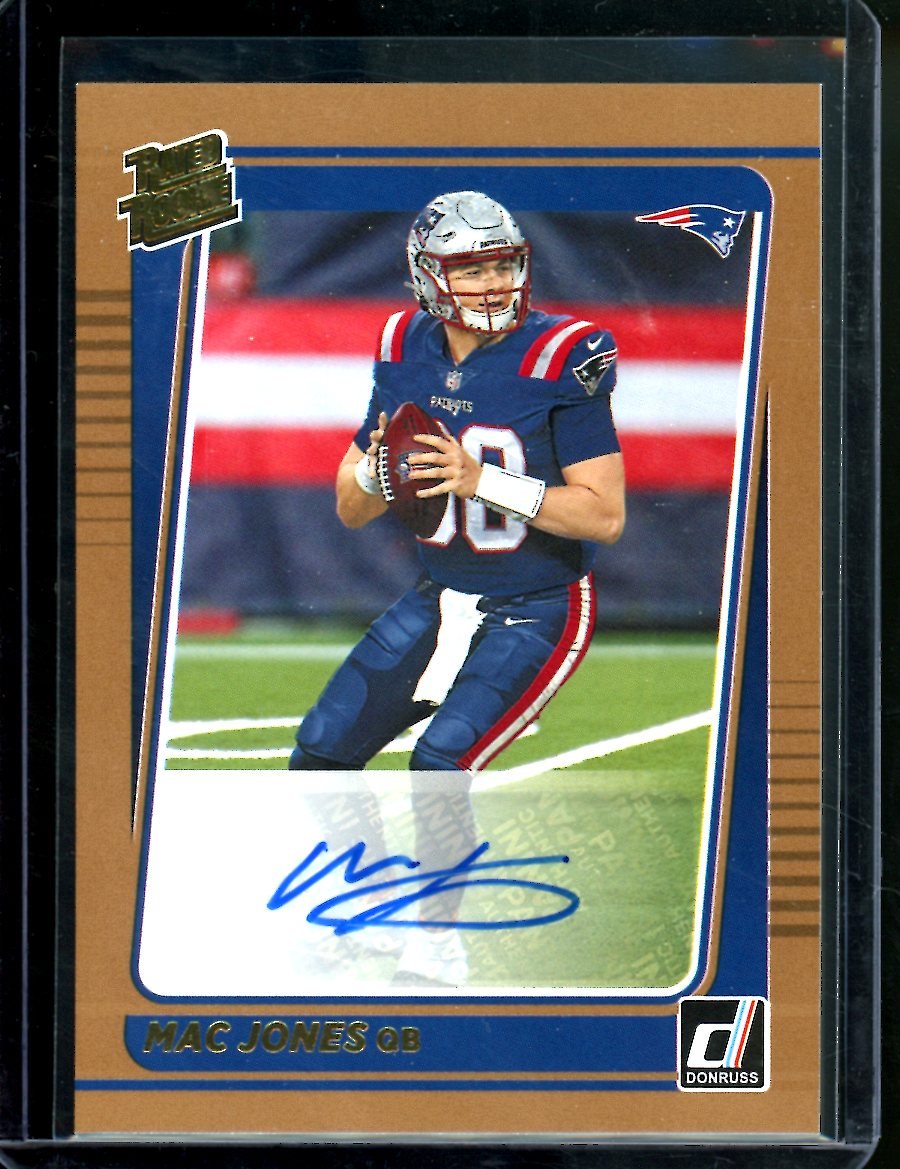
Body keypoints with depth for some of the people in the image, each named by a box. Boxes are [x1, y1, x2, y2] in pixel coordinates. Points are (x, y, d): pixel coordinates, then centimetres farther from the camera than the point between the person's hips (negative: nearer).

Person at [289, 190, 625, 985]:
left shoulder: (558, 362, -19)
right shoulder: (408, 354, -2)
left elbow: (605, 515, -22)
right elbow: (351, 511, 4)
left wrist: (483, 480, -30)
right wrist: (379, 472, -20)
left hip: (536, 613, -6)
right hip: (440, 599, 6)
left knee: (440, 763, -21)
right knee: (324, 749, 3)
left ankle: (437, 949, 0)